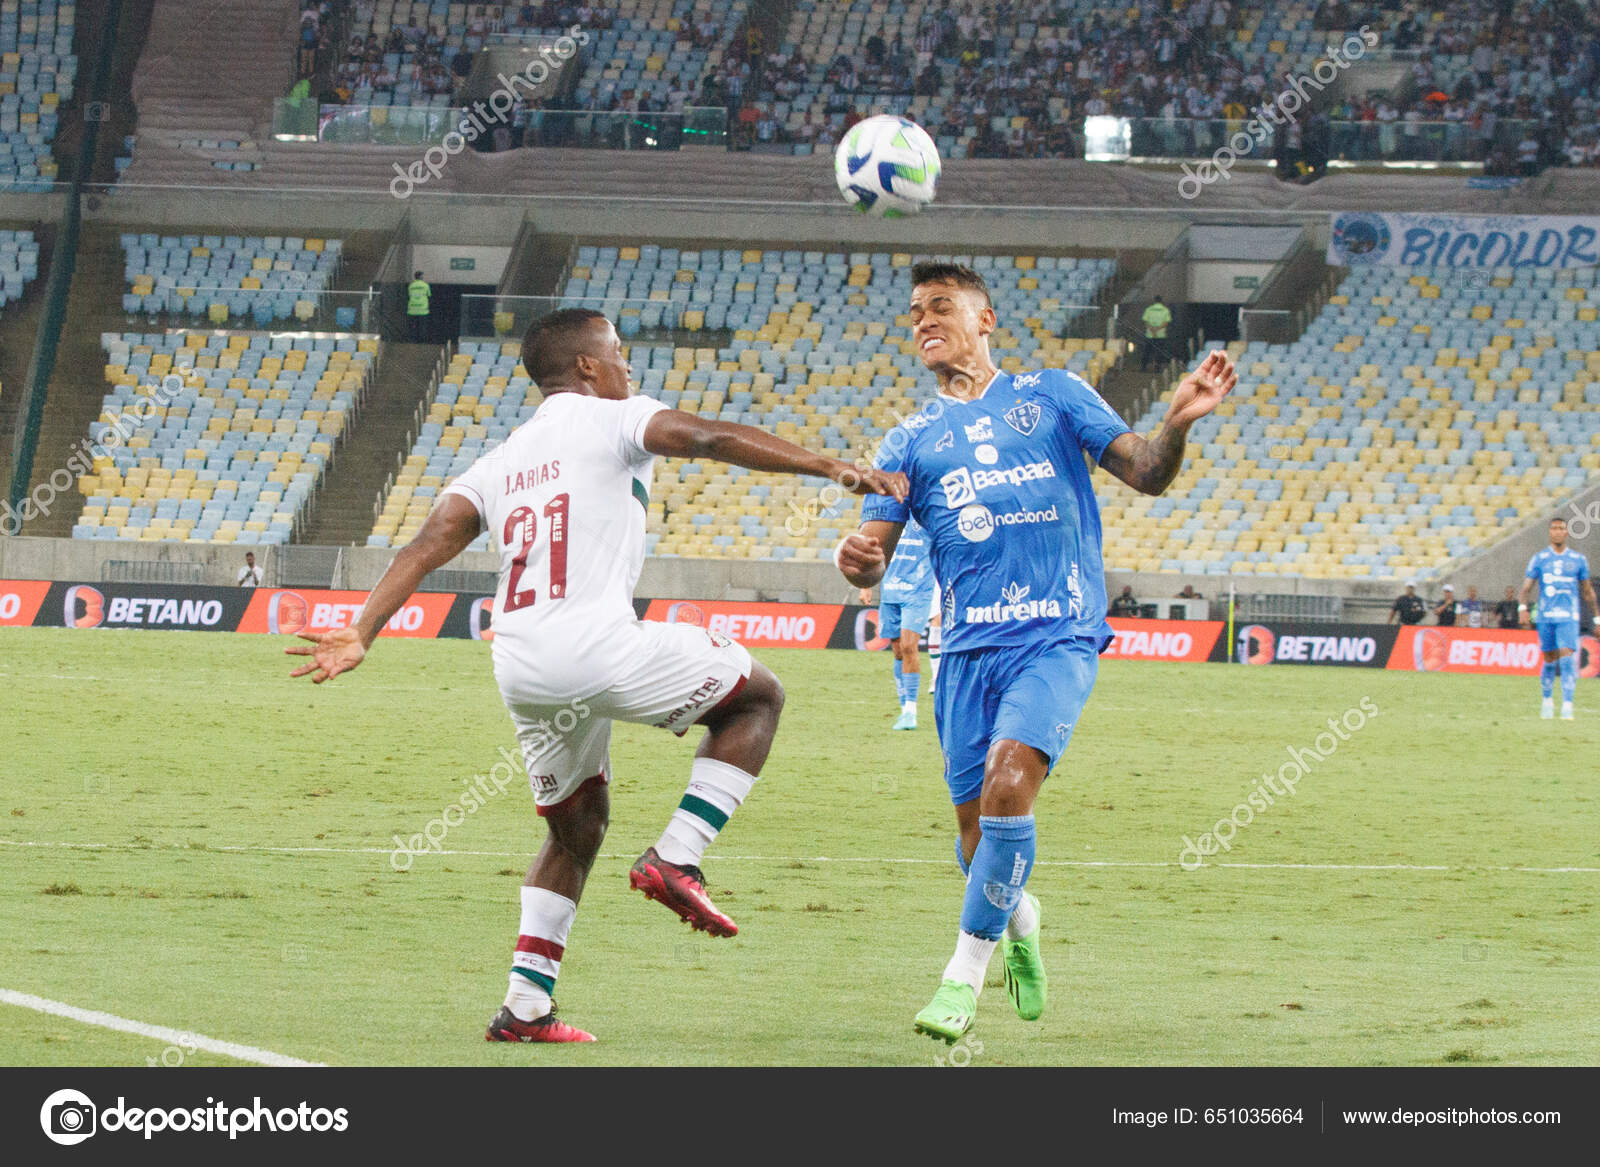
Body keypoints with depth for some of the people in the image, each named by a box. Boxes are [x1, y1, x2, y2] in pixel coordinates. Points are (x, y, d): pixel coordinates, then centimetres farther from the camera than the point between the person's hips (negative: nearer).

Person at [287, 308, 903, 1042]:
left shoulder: (500, 460, 23)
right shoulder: (611, 421, 6)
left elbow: (426, 547, 12)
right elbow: (712, 439, -8)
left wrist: (361, 635, 6)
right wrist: (832, 469, -12)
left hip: (519, 670, 7)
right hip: (594, 646, -7)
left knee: (576, 829, 23)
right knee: (756, 696, 12)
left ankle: (526, 1007, 14)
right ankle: (675, 859, -1)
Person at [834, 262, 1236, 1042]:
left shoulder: (1053, 397, 11)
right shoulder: (910, 441, 16)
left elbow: (1146, 474, 9)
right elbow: (872, 560, 9)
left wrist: (1178, 422, -12)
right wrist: (853, 560, -16)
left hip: (1059, 636, -3)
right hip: (970, 647, 3)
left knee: (1008, 782, -24)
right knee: (977, 833, 3)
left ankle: (965, 975, -14)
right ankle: (1018, 917, 38)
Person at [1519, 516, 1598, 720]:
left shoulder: (1578, 560, 7)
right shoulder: (1539, 558, 5)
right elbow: (1526, 588, 2)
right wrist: (1522, 607, -18)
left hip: (1569, 618, -1)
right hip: (1545, 617, 1)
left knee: (1567, 659, -14)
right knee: (1550, 661, 8)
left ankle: (1567, 706, -18)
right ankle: (1547, 700, 28)